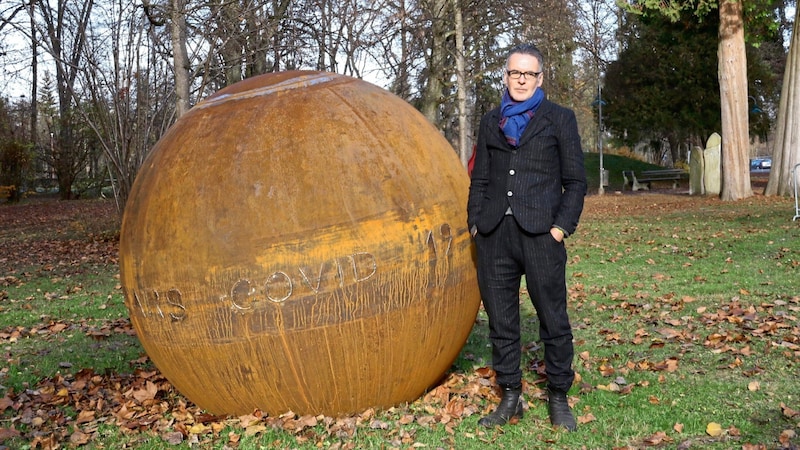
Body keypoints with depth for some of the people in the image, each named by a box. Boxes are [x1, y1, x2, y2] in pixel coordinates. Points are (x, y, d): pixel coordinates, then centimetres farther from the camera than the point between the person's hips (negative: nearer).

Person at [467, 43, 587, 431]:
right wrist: (475, 223, 6)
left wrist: (563, 225, -7)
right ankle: (510, 398, 19)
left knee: (553, 321, 0)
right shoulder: (490, 122, 18)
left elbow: (575, 180, 5)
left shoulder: (559, 119, 8)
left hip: (540, 234, -3)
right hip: (494, 235, 4)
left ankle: (558, 399, 15)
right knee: (501, 321, 8)